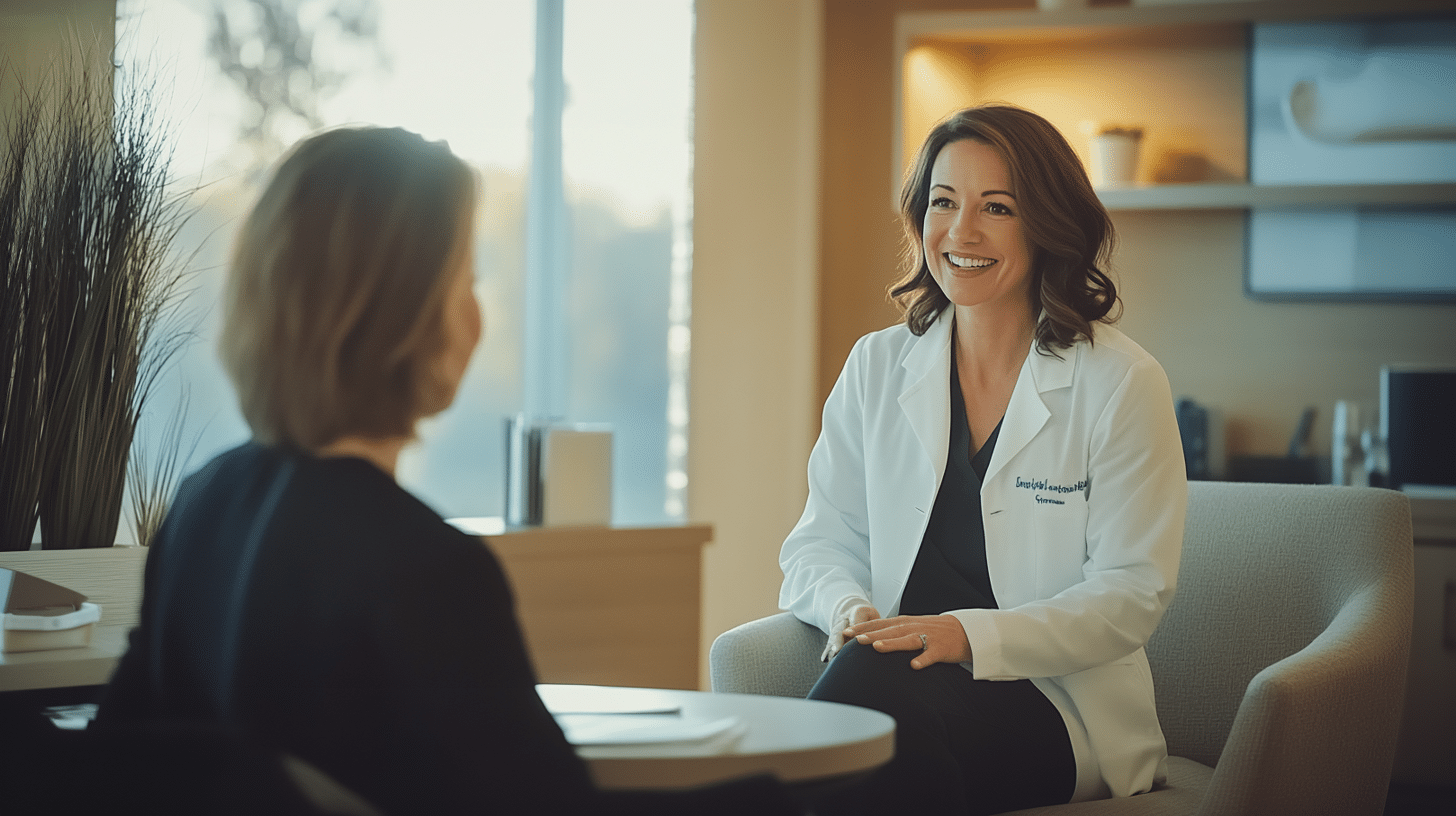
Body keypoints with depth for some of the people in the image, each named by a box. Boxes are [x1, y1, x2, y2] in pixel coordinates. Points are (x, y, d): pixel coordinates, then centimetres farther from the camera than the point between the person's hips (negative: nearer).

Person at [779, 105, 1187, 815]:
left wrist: (970, 636, -20)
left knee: (879, 703, -36)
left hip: (1057, 698, -3)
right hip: (901, 673, 3)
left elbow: (1133, 591, -5)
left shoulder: (1121, 385, -1)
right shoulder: (876, 368, 13)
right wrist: (850, 608, -11)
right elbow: (822, 540, 15)